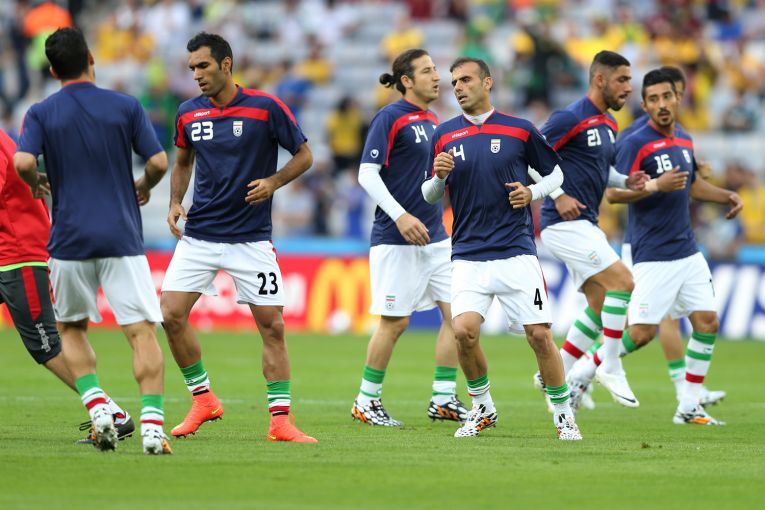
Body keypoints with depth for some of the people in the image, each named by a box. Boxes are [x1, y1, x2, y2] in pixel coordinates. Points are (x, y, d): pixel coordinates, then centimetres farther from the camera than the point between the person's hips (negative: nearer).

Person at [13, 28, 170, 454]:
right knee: (142, 332, -3)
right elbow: (159, 162, -4)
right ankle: (153, 426, -18)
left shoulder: (41, 114, 1)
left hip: (69, 240, 1)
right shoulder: (126, 107, 1)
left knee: (72, 329, 20)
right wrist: (144, 187, 17)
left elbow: (23, 162, -14)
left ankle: (99, 408, 1)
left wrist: (36, 186, 7)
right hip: (122, 239, -1)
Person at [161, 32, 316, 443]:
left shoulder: (266, 108, -8)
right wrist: (175, 203, 5)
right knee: (171, 315, -7)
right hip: (198, 235, 3)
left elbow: (304, 155, 1)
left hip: (251, 237, -3)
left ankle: (280, 420, 2)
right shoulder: (188, 113, 4)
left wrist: (273, 182, -15)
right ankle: (202, 400, 10)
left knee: (272, 325, -5)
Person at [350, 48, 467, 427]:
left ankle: (443, 400, 7)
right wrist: (401, 216, -23)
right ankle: (366, 402, 9)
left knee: (456, 312, 1)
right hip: (396, 239, -8)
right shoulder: (390, 118, -9)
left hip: (435, 237, 8)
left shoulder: (432, 121, 14)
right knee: (395, 321, -4)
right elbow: (367, 174, -15)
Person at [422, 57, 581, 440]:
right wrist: (440, 176, -7)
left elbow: (555, 173, 14)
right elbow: (430, 195, 15)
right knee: (464, 330, -17)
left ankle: (563, 413, 12)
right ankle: (482, 408, 6)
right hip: (468, 255, 1)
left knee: (539, 334, -6)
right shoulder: (445, 135, 8)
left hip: (516, 252, -1)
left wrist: (532, 193, -6)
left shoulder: (520, 130, 3)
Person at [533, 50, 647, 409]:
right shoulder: (570, 118, -14)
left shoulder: (609, 124, 13)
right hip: (565, 223, -10)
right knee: (621, 281, -17)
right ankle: (610, 367, -8)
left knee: (601, 304, 9)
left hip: (585, 225, 10)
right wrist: (559, 195, -19)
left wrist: (626, 182, 7)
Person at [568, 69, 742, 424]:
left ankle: (689, 406, 8)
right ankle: (581, 374, 11)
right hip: (653, 257, -7)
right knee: (641, 333, -9)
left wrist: (726, 196, 15)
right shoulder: (635, 144, -12)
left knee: (707, 322, 0)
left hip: (688, 252, 7)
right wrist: (656, 185, -30)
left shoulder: (684, 141, 11)